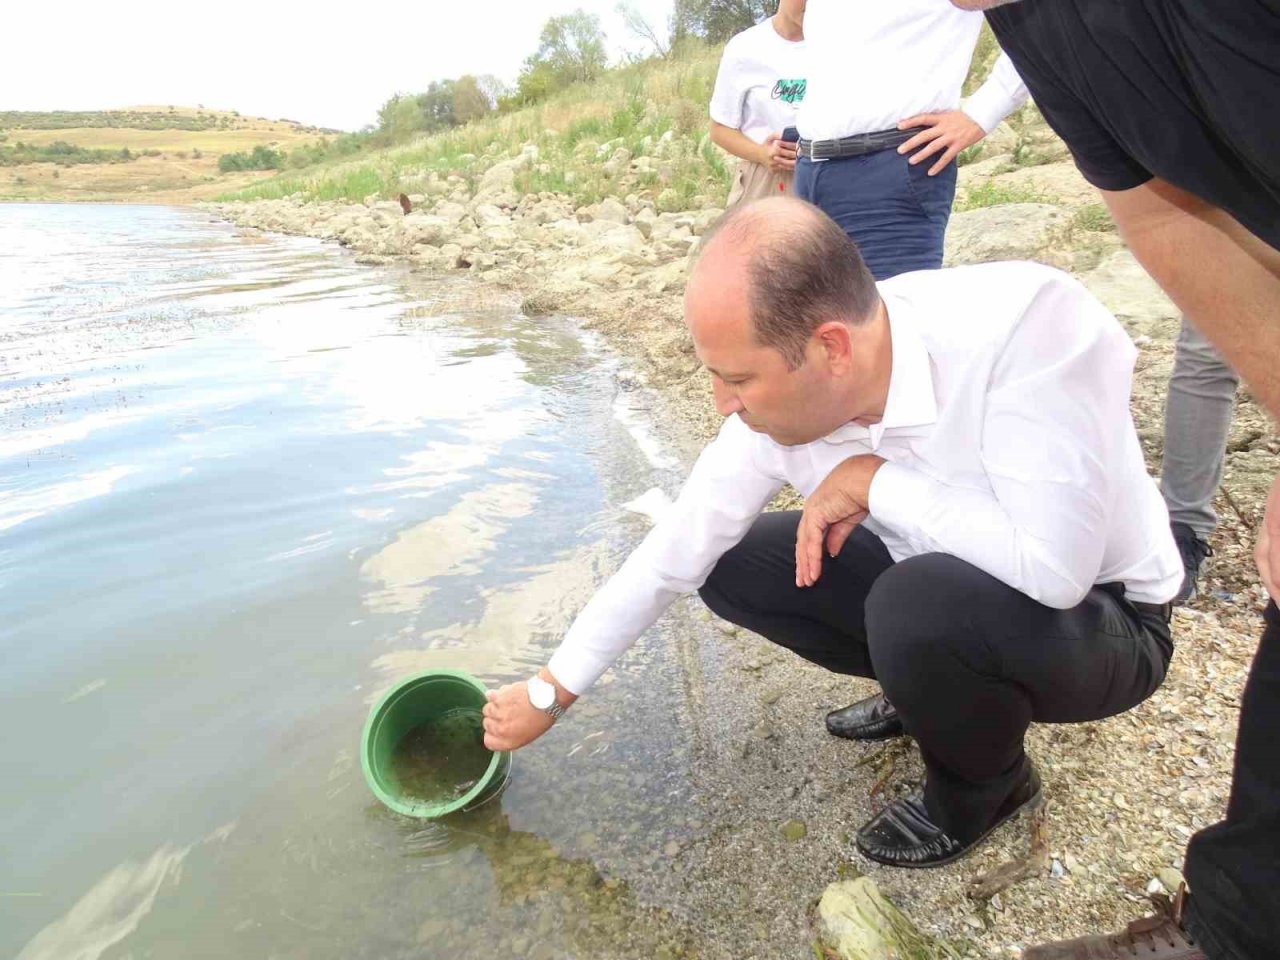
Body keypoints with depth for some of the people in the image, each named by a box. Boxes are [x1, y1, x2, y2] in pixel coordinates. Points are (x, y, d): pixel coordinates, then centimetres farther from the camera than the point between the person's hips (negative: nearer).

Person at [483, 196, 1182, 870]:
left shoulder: (1024, 322, -34)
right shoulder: (778, 398, -17)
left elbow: (1055, 567, -39)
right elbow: (671, 557, -9)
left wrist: (874, 481, -28)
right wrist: (549, 692, -1)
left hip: (1102, 616, -4)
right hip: (939, 591, 5)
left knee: (916, 603, -35)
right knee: (730, 565, -6)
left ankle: (985, 786, 1)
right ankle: (932, 686, 14)